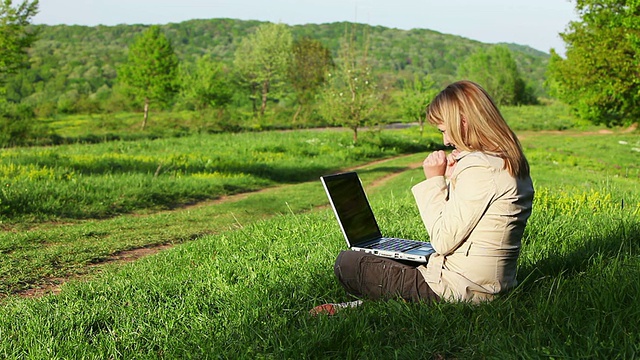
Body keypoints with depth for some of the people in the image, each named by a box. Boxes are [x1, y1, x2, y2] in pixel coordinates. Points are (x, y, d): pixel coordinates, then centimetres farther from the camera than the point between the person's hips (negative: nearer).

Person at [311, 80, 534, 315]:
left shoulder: (478, 168, -22)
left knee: (347, 263, -2)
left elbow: (443, 240, -20)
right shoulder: (514, 164, 9)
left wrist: (434, 181, -12)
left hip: (459, 289, -10)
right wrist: (453, 179, 7)